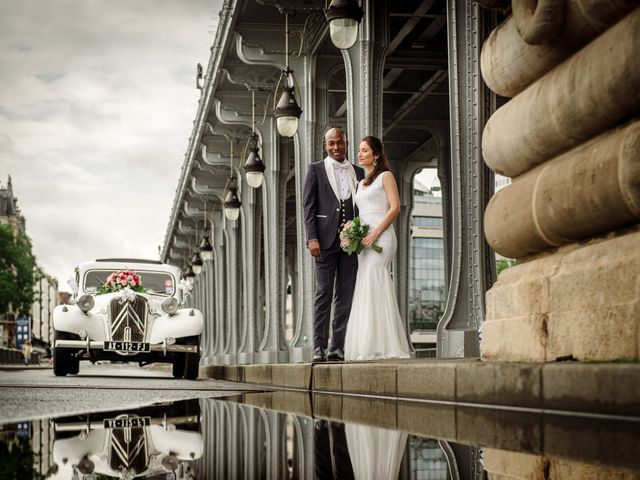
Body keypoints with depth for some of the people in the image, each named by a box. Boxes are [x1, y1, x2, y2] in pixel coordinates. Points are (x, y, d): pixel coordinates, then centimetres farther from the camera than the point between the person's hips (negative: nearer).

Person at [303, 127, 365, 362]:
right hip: (326, 239, -3)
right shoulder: (315, 170, 8)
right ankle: (319, 347, -3)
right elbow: (308, 206, 1)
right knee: (323, 293, -4)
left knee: (346, 295, 1)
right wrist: (312, 238, -10)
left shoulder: (358, 172, 16)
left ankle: (338, 347, 3)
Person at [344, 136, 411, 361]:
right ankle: (368, 348, -2)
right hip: (363, 239, 7)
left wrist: (376, 233, -16)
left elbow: (395, 207, -7)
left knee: (372, 284, -17)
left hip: (381, 236, -7)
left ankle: (380, 346, -18)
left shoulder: (385, 176, 3)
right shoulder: (361, 183, 23)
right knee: (366, 288, 0)